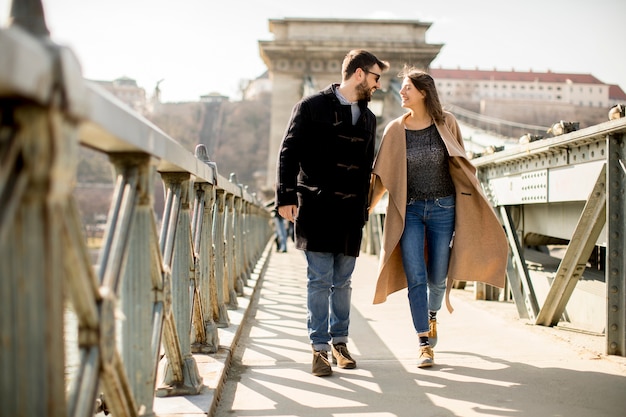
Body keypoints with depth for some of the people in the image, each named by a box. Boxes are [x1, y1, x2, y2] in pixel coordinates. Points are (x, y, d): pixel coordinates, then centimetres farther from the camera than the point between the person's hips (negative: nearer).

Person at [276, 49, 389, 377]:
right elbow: (289, 153, -3)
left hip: (351, 211, 5)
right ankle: (319, 347, 4)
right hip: (316, 207, -5)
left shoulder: (368, 118, 17)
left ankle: (339, 341, 21)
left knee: (343, 281, 9)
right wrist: (286, 197, -10)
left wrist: (363, 207, 16)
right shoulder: (311, 107, 0)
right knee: (319, 280, -4)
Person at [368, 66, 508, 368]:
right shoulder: (395, 130, 0)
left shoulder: (446, 123, 0)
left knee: (437, 277, 8)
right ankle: (425, 344, 0)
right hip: (409, 210, 0)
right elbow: (382, 174, 3)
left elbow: (461, 165, 9)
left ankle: (432, 315, 40)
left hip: (443, 209, 0)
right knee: (415, 277, -8)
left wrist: (476, 200, 9)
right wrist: (367, 207, -1)